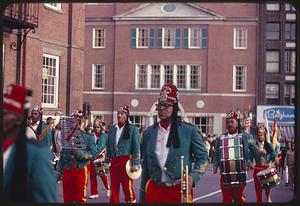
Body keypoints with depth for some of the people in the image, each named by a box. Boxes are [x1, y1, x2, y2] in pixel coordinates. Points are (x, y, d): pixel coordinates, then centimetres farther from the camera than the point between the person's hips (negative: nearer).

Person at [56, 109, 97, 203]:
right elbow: (62, 156, 12)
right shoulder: (66, 135, 9)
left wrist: (79, 153, -21)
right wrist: (58, 173, 9)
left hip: (80, 170, -3)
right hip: (67, 170, 3)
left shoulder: (88, 136, -1)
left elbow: (93, 154, -10)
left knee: (80, 199, 0)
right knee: (67, 198, 8)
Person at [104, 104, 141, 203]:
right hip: (114, 161, 5)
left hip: (126, 161, -4)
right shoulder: (112, 129, 12)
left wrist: (136, 164, -11)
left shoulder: (133, 129, -2)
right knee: (114, 187, 8)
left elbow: (136, 147, -6)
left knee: (127, 187, -3)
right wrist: (106, 162, 10)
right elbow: (108, 147, 15)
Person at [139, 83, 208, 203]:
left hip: (180, 191, -2)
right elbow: (145, 167, 10)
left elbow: (202, 157, 3)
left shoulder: (190, 131, -3)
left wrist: (192, 177, -14)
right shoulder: (148, 133, 6)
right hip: (154, 191, 3)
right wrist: (142, 197, 11)